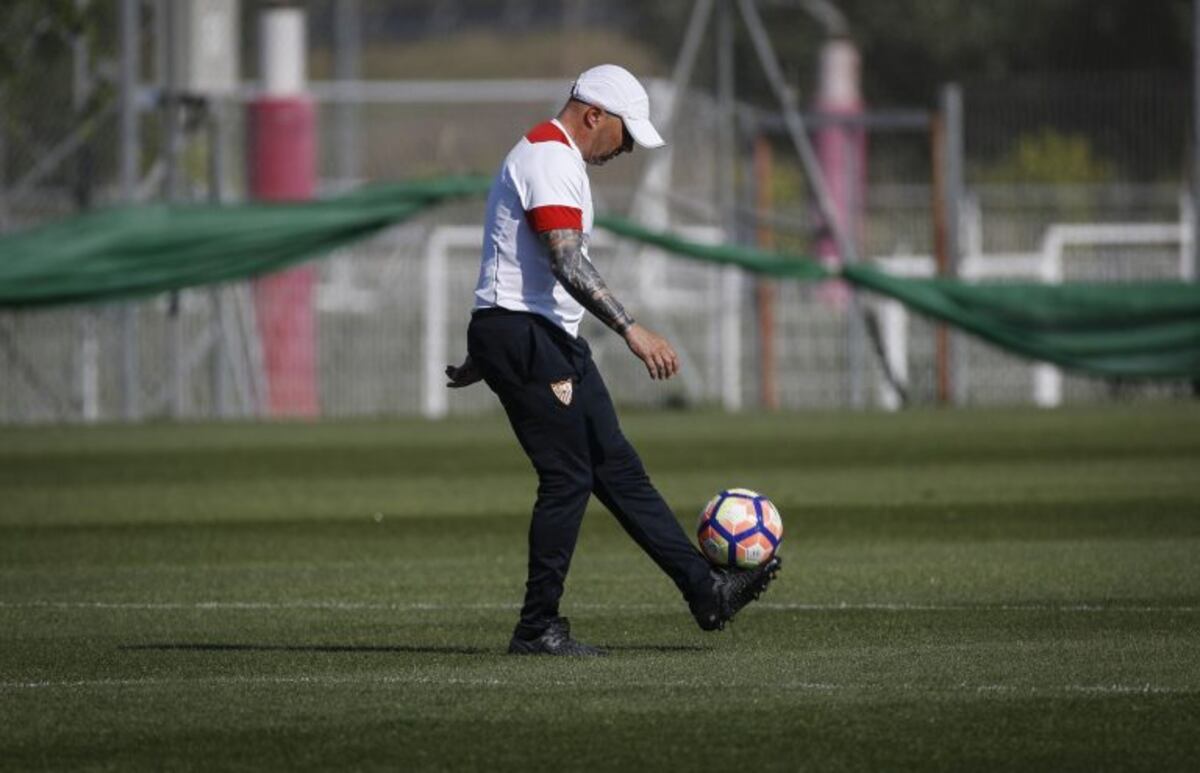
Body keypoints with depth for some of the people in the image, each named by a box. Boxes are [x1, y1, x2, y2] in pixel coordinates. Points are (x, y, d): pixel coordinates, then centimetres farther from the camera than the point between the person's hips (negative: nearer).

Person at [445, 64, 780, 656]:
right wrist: (631, 330, -31)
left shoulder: (549, 157, 21)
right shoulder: (551, 160, -14)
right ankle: (537, 628, -5)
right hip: (524, 338, -11)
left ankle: (705, 589, 8)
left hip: (552, 340, 11)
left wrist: (486, 354, 30)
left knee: (616, 467, 8)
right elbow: (568, 264, -26)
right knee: (569, 478, -10)